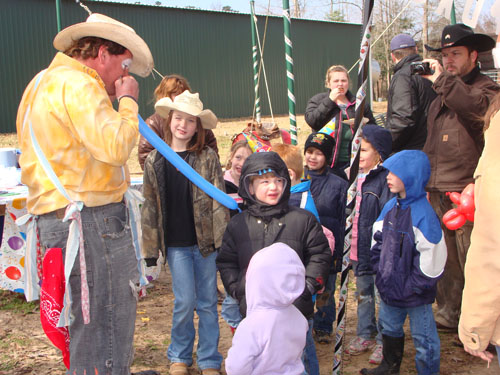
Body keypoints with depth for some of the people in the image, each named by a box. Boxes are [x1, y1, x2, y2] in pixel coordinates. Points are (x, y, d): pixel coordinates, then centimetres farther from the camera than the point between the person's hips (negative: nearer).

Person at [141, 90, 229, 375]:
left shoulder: (207, 158, -1)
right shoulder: (155, 161, 3)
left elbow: (218, 200, -2)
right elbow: (150, 206, 5)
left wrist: (222, 238, -7)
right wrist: (150, 247, 3)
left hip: (205, 240, 0)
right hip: (176, 244, 0)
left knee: (208, 303, 8)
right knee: (185, 301, 0)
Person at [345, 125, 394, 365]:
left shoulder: (385, 179, -14)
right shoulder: (357, 178, 11)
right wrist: (347, 245, 16)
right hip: (358, 249, 8)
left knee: (382, 296, 5)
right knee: (363, 295, 20)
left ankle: (383, 341, 19)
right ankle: (365, 335, 34)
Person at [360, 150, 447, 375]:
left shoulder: (423, 214, -22)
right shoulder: (391, 207, 2)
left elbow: (430, 258, -22)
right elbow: (378, 241, 12)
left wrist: (413, 287, -18)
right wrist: (381, 271, 5)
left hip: (415, 295, -8)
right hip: (390, 288, 8)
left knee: (424, 338, 8)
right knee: (389, 326, 25)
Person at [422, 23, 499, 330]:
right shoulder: (442, 95, 21)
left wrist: (442, 80, -22)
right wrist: (427, 180, 24)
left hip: (466, 191, -8)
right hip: (439, 191, 8)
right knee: (446, 259, 14)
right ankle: (449, 316, 26)